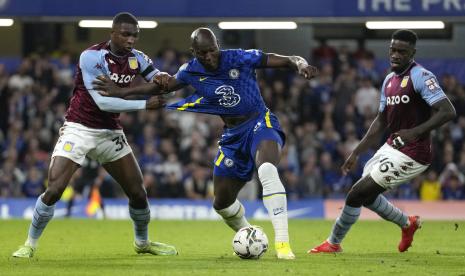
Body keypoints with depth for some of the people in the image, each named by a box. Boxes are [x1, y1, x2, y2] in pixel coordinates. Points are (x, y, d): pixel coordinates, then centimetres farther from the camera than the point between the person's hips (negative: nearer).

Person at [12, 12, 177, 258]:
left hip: (110, 133, 5)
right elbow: (102, 101, -25)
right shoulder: (92, 57, -20)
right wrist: (145, 105, -26)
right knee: (54, 189, -16)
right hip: (79, 129, -5)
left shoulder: (136, 59, -2)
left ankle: (142, 242, 30)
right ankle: (30, 244, 1)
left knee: (138, 192, 6)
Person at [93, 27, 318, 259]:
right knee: (222, 202, 5)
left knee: (267, 170, -37)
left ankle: (282, 242, -39)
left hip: (260, 124, -6)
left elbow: (288, 61, -13)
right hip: (232, 136, 6)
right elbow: (164, 86, 18)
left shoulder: (240, 58, -14)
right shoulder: (191, 72, -1)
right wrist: (121, 92, 14)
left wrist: (301, 65, -36)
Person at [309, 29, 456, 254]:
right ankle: (407, 223, 40)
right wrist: (356, 153, 16)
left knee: (358, 193, -8)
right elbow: (381, 121, 19)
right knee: (366, 194, 21)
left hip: (411, 155, -9)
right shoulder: (390, 80, 10)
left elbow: (448, 111, -25)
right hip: (392, 147, 9)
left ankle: (333, 243, 10)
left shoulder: (420, 77, -17)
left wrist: (415, 132, -35)